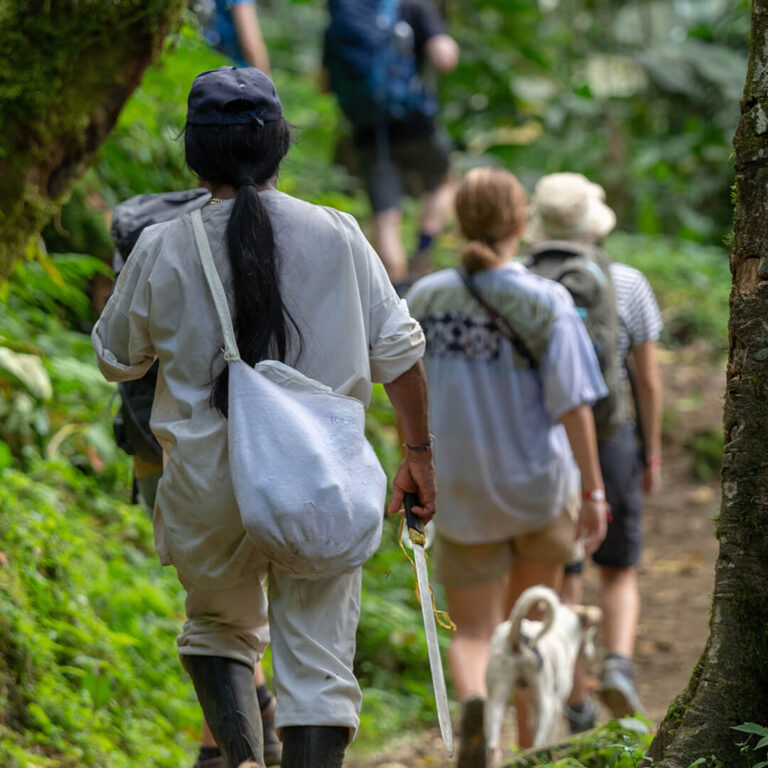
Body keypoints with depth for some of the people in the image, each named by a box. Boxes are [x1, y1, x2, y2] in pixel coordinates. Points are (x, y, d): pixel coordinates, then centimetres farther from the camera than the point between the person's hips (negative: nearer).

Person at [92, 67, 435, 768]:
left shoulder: (163, 249, -5)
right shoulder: (337, 235, -2)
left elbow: (116, 359, 9)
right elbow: (399, 351, 1)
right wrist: (419, 453, 11)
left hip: (208, 484, 0)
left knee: (220, 630, 22)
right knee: (318, 662, 5)